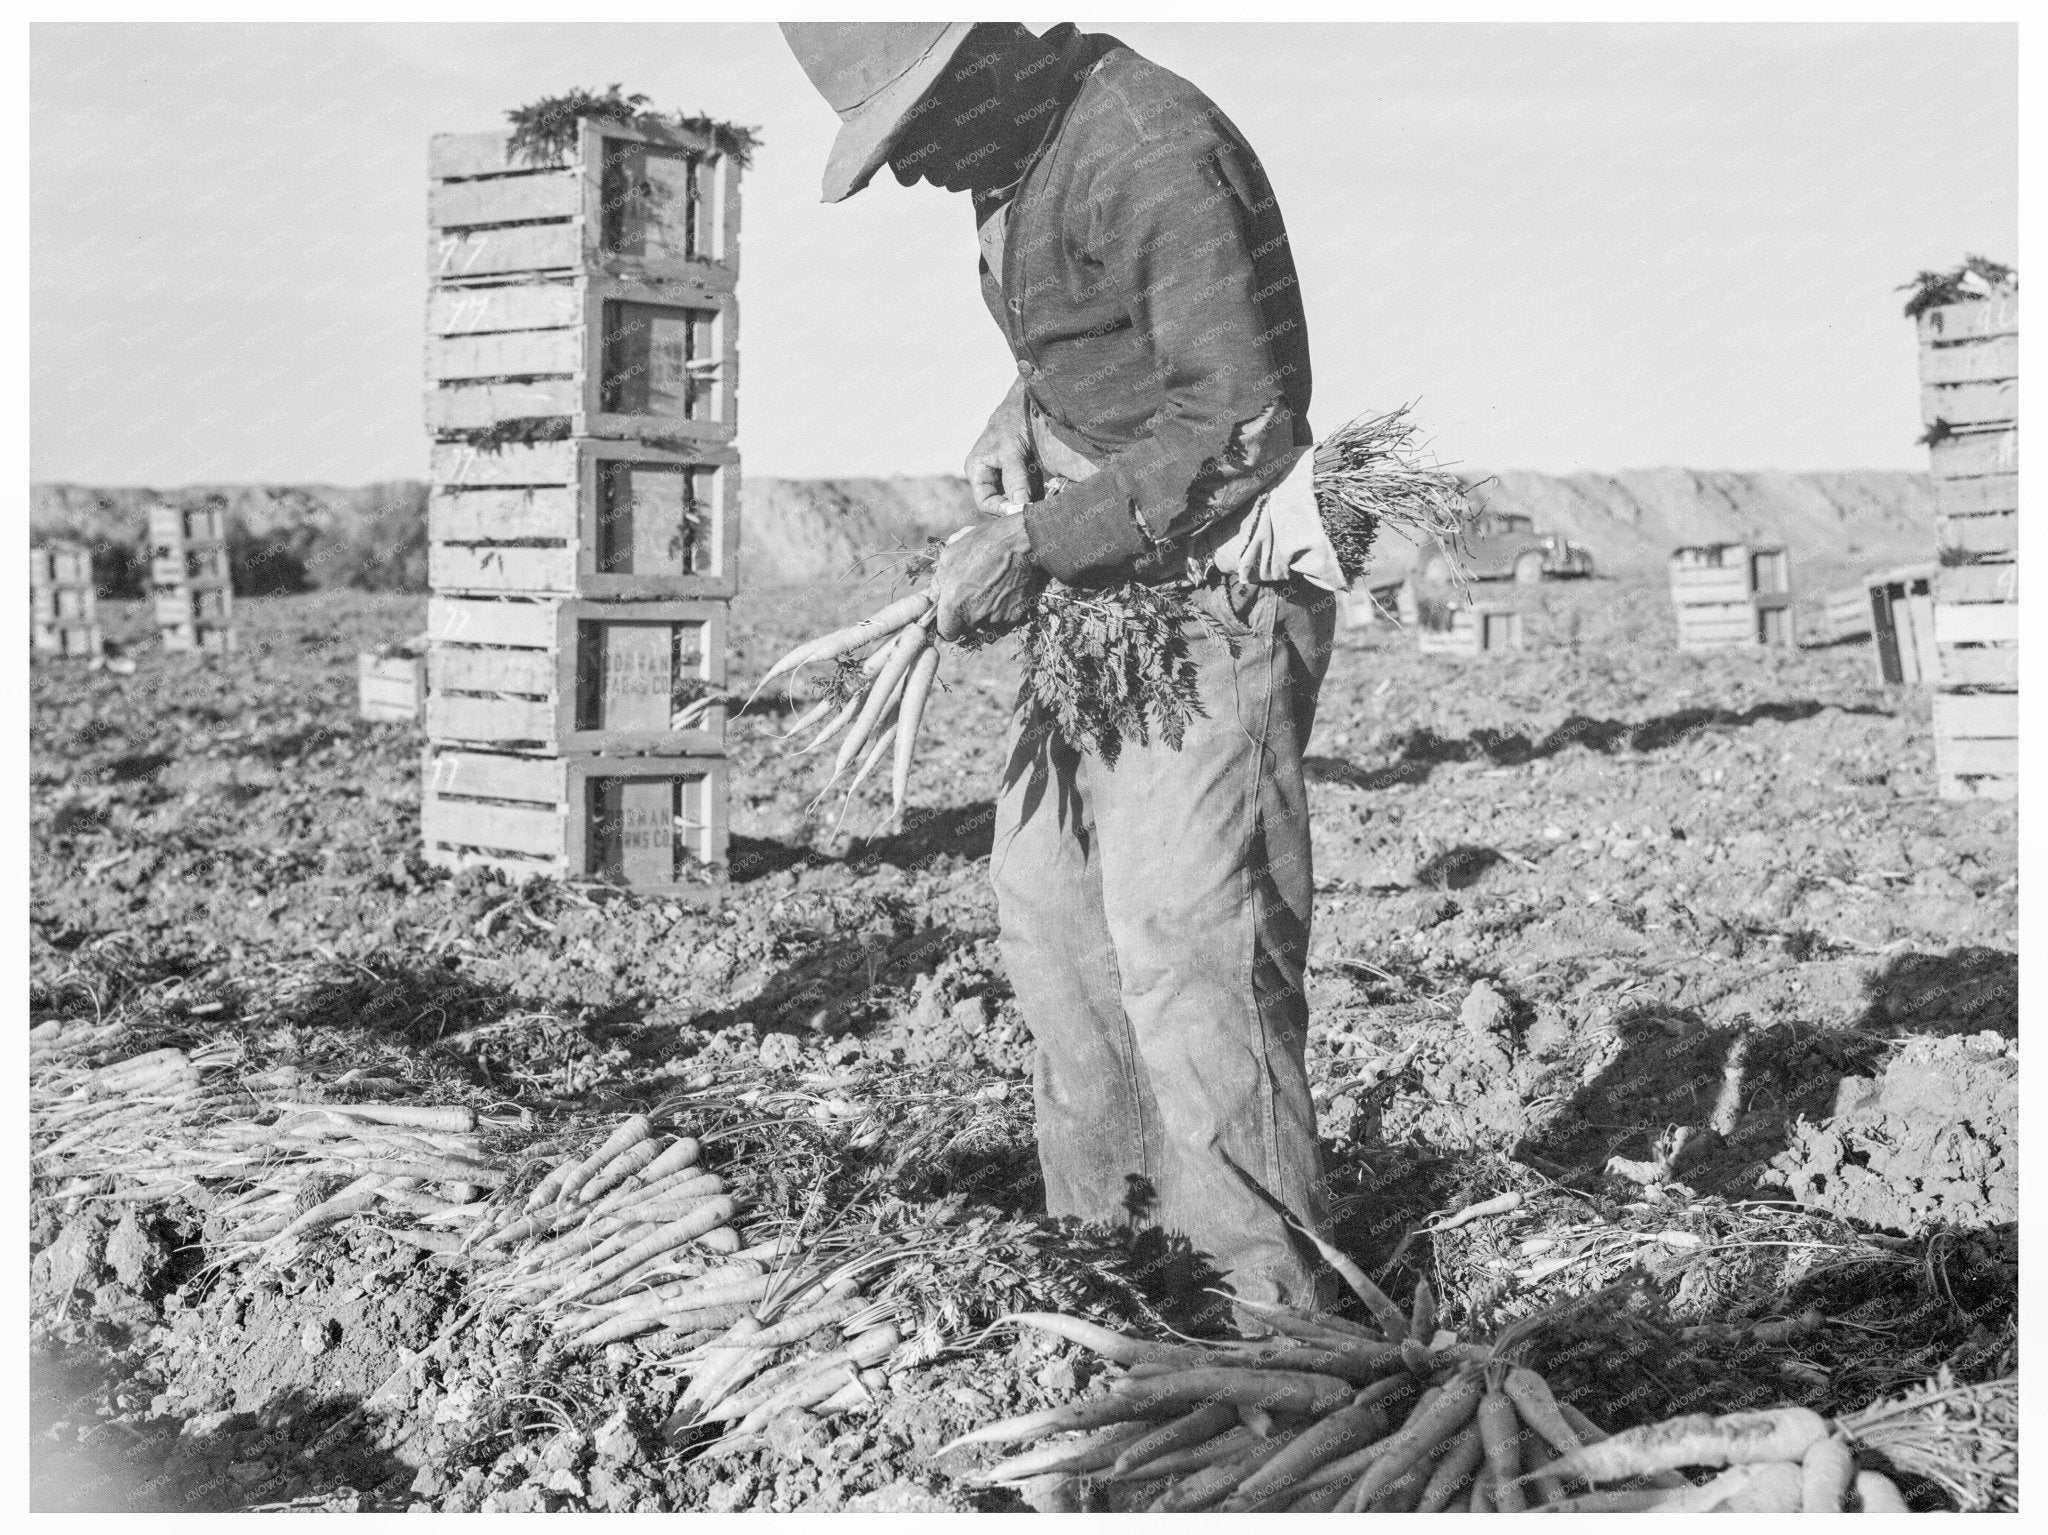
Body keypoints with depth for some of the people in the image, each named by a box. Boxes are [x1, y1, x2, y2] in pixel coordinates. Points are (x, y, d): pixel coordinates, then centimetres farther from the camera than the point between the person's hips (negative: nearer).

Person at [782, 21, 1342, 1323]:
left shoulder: (1152, 152, -19)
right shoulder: (1019, 157, 11)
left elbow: (1239, 422, -23)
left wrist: (1041, 544, -23)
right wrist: (1014, 448, 2)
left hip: (1213, 589, -10)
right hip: (1101, 590, 10)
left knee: (1182, 942, -16)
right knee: (1049, 905, 12)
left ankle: (1276, 1300, -8)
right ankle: (1106, 1232, 23)